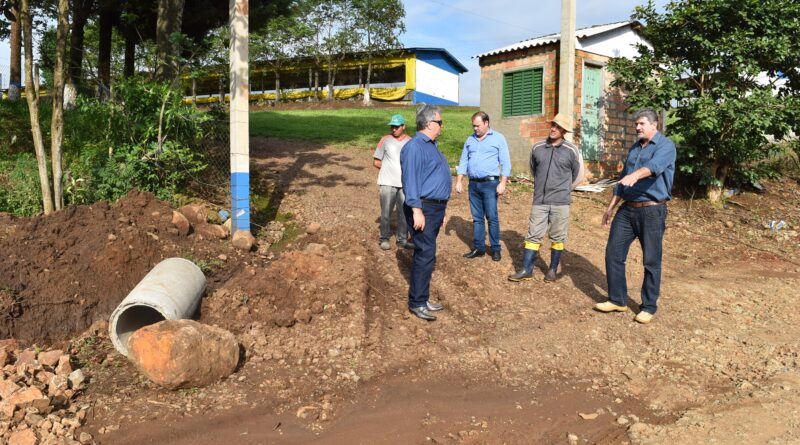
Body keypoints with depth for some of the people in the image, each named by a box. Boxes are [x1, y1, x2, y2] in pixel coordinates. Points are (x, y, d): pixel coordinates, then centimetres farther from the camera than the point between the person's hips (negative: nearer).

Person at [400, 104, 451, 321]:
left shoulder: (431, 145, 18)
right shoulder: (415, 147, -14)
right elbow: (411, 180, -21)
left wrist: (441, 210, 24)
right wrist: (417, 210, -26)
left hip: (436, 207, 10)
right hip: (423, 209, -10)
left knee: (425, 254, 14)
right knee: (425, 255, -9)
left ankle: (421, 297, 22)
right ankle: (417, 302, -1)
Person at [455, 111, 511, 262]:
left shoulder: (498, 138, 0)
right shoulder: (470, 139, 13)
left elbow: (505, 163, -4)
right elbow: (463, 162, 15)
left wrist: (503, 183, -12)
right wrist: (458, 181, 7)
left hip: (490, 183, -4)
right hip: (473, 184, 5)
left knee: (492, 217, -2)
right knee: (477, 218, 9)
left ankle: (495, 249, 7)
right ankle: (478, 248, 16)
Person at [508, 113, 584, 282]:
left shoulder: (571, 150, -4)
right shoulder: (537, 147, 4)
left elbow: (578, 174, 7)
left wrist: (563, 190, 11)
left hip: (560, 202, -2)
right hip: (539, 201, 2)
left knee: (557, 237, 7)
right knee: (533, 235, 3)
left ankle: (553, 270, 19)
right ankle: (526, 270, 8)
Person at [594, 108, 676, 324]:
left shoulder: (665, 146, -7)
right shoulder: (635, 148, 16)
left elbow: (654, 166, -29)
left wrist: (635, 175, -49)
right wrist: (611, 207, 21)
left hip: (652, 211, -7)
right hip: (627, 209, 7)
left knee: (651, 261, 2)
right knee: (613, 253, 5)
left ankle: (648, 307, 15)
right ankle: (617, 300, 19)